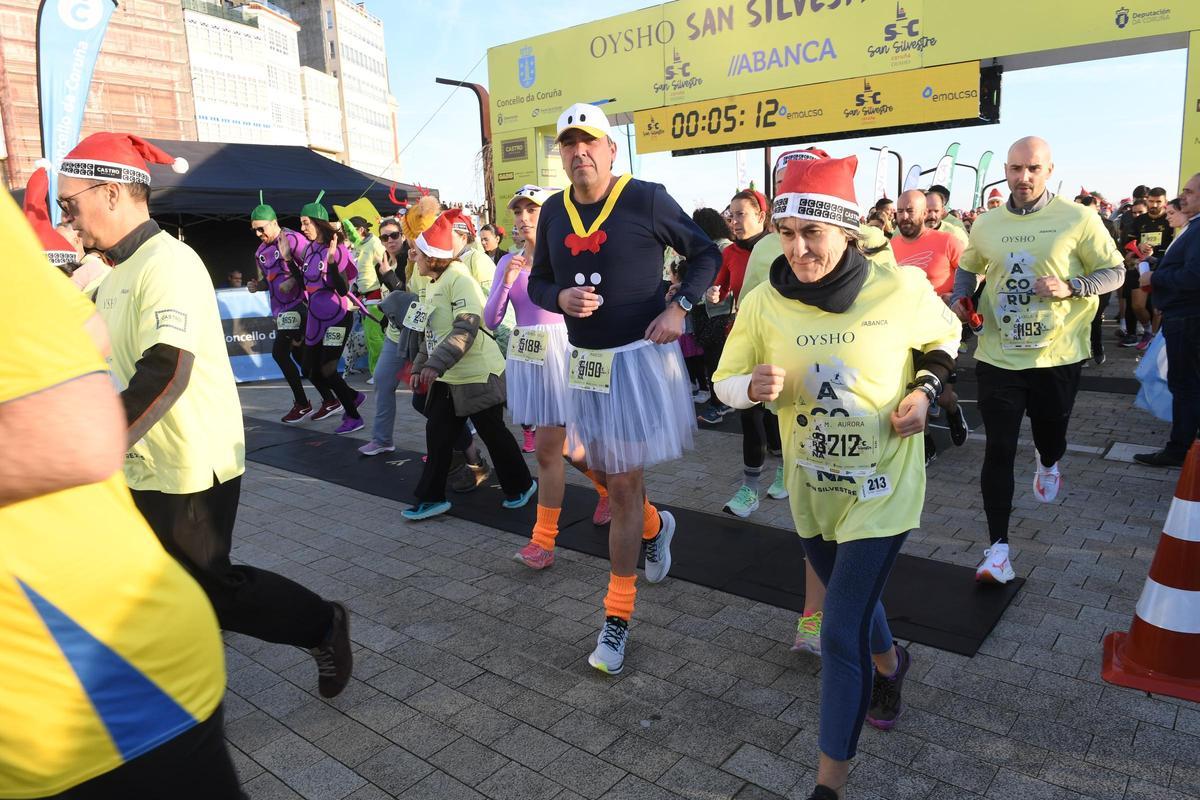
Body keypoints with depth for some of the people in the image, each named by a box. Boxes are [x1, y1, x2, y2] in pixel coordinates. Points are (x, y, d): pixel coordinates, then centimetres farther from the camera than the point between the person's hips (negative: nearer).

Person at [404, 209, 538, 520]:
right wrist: (420, 366, 19)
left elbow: (466, 328, -27)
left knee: (493, 433, 4)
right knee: (437, 435, 6)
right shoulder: (434, 286, 13)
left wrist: (434, 363, -31)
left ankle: (520, 486, 23)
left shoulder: (459, 278, -17)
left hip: (479, 375, -9)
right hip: (448, 378, 9)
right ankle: (432, 497, 15)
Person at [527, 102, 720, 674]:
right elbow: (538, 282, 14)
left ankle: (617, 616, 14)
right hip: (585, 362, 5)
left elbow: (706, 253, 1)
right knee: (601, 475, 17)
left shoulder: (646, 200, -8)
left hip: (640, 356, -5)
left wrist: (679, 308, -13)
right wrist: (560, 297, -9)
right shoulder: (554, 212, 6)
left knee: (623, 485, -1)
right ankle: (655, 526, 50)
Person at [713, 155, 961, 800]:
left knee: (840, 633, -6)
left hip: (882, 489, -3)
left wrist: (925, 390, -13)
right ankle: (889, 664, 61)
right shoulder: (763, 304, -13)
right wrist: (755, 387, -25)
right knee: (851, 600, 26)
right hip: (810, 489, 4)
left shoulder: (901, 290, -17)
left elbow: (944, 339, 5)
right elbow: (725, 381, -2)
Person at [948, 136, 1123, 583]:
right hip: (998, 356, 1)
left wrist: (1071, 287, -19)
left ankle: (1047, 464, 57)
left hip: (1056, 357, -1)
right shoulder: (986, 225, 4)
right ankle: (998, 547, 4)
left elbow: (1115, 272, -1)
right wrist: (961, 300, 1)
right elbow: (967, 269, 21)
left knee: (1051, 438, 17)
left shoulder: (1078, 219, -5)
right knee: (999, 450, -3)